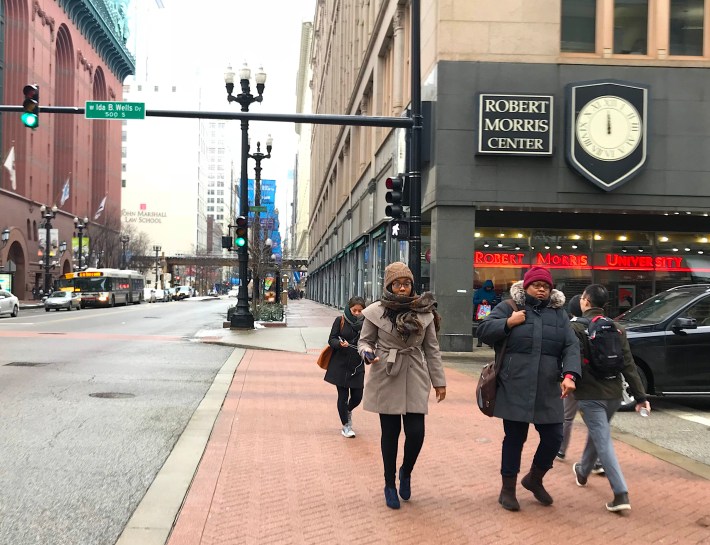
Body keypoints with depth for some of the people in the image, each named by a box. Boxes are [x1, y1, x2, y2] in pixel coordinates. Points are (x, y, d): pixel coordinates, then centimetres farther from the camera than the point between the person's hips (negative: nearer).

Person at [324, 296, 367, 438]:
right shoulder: (340, 321, -4)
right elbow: (331, 340, -3)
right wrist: (340, 343, -23)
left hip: (357, 365, 2)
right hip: (340, 364, -2)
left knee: (357, 396, 5)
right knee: (343, 396, 1)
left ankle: (348, 411, 40)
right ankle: (346, 425, 18)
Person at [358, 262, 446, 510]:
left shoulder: (424, 312, 1)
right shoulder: (376, 311, -5)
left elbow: (432, 348, 7)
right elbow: (364, 341, 5)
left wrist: (439, 381, 7)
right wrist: (367, 353, -19)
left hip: (415, 380, 2)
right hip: (386, 378, -1)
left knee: (416, 432, -4)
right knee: (390, 432, 5)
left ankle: (406, 473, 27)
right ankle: (389, 484, 24)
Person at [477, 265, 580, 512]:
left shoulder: (559, 313, 12)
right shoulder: (508, 307, 3)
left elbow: (571, 346, 3)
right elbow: (483, 330, -1)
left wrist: (569, 375, -13)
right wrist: (509, 322, -14)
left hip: (548, 390, 4)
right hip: (514, 388, -3)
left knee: (553, 437, 6)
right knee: (515, 437, 4)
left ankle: (534, 479, 33)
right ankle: (508, 490, 20)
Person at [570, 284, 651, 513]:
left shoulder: (577, 327, -10)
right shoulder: (616, 328, 6)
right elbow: (628, 365, 4)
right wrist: (640, 396, 4)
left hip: (590, 395, -6)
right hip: (613, 394, 6)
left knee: (603, 441, -7)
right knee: (597, 434, 25)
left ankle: (621, 494, -15)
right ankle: (583, 472, 46)